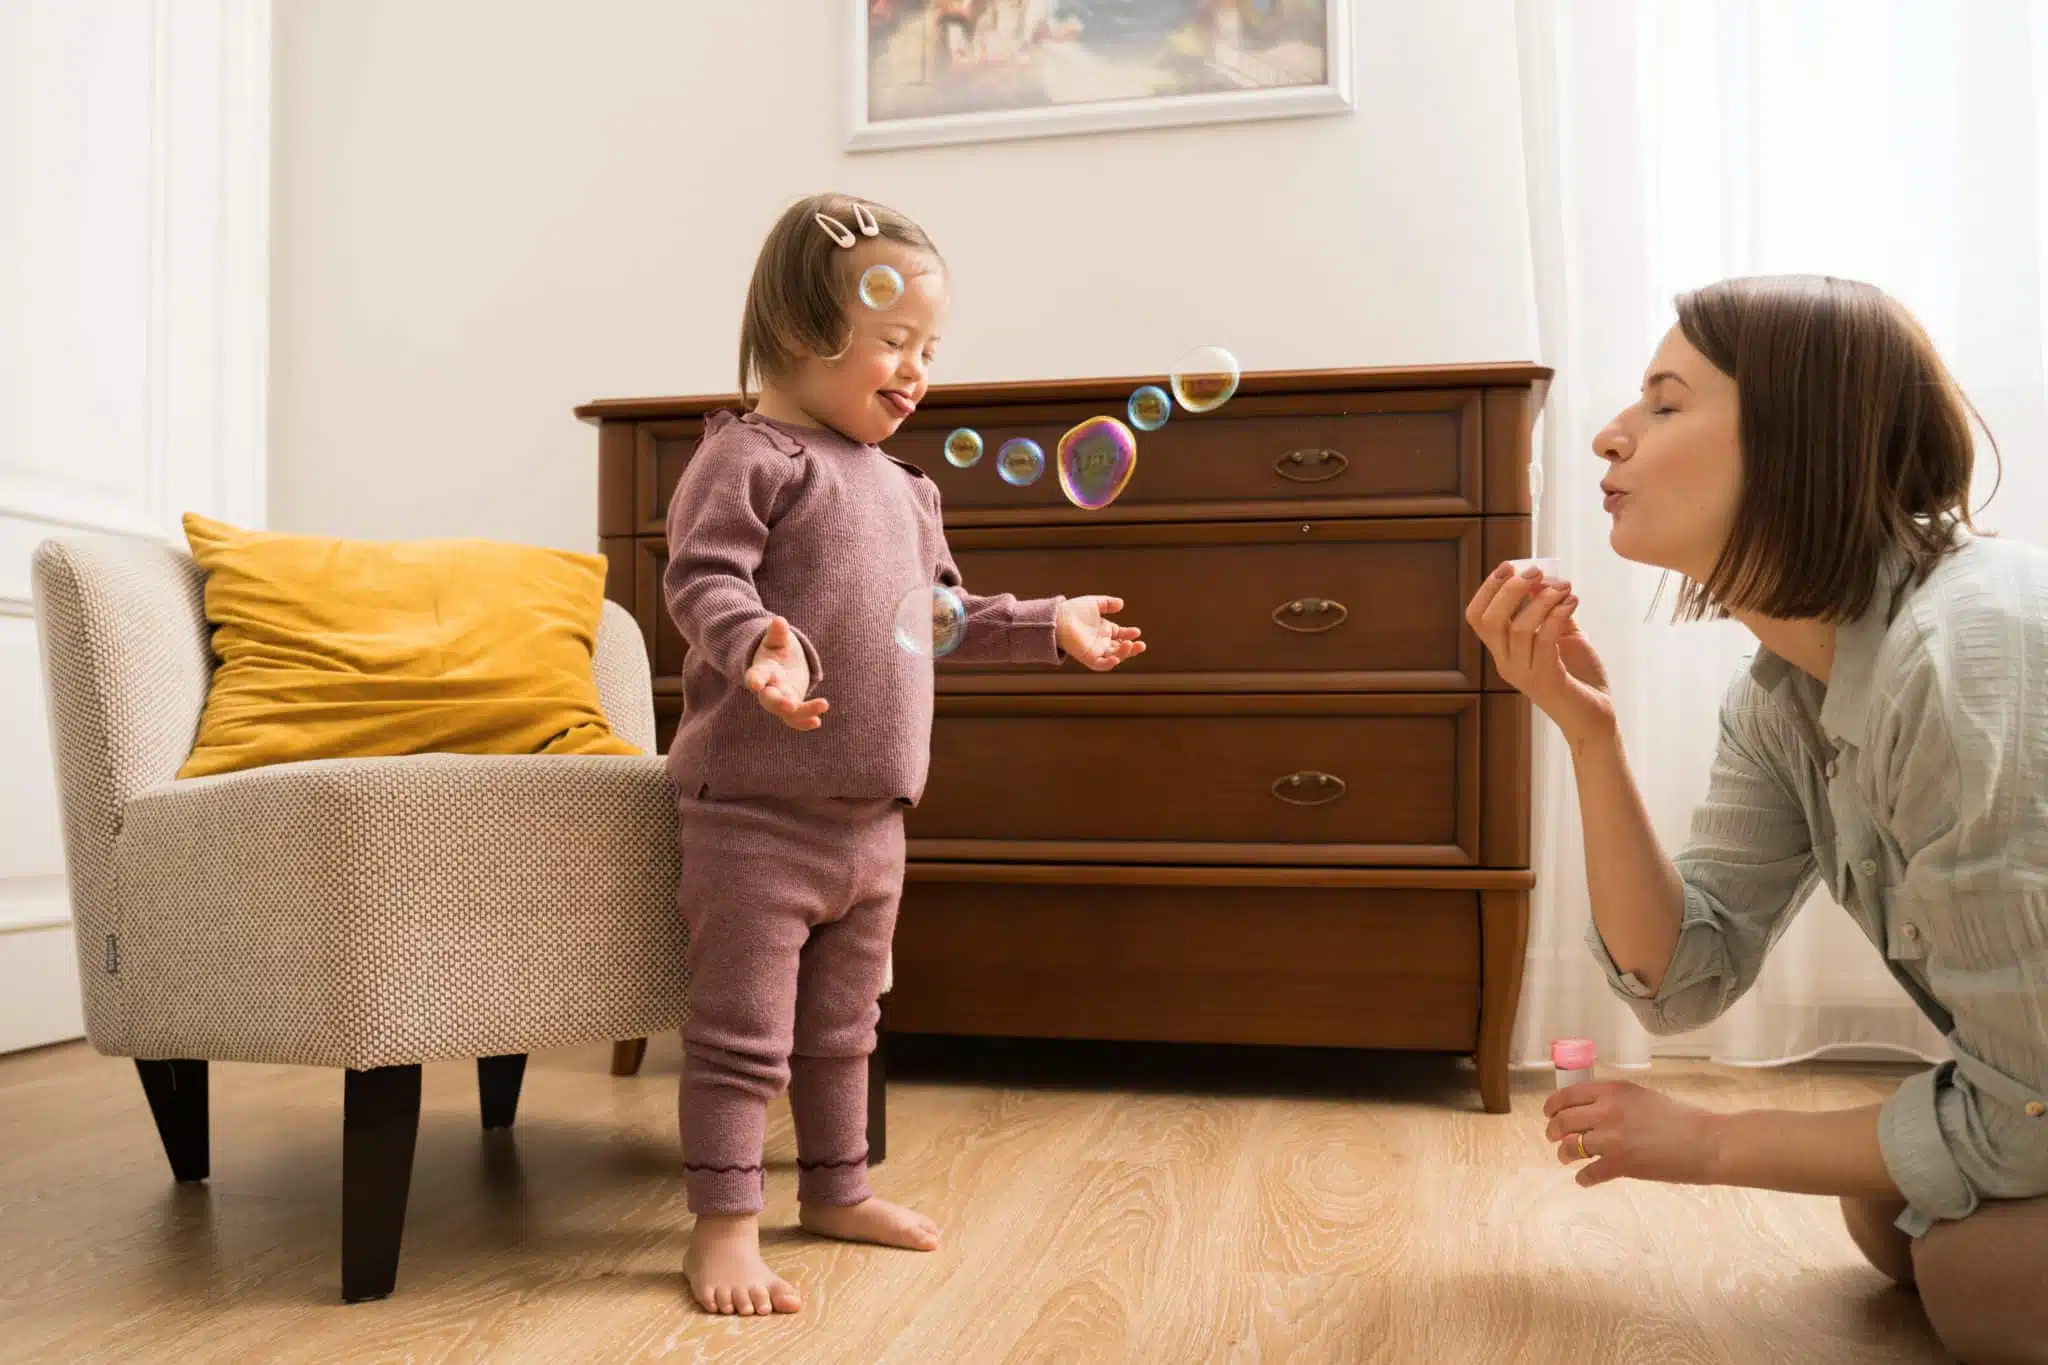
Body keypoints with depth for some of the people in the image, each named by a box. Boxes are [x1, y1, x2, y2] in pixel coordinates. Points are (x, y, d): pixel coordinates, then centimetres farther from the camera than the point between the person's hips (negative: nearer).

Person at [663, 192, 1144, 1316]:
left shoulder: (901, 487, 17)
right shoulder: (749, 456, -9)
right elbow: (701, 580, -20)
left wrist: (1050, 624, 22)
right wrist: (760, 638, -39)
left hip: (872, 815, 8)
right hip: (757, 806, -8)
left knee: (843, 1023, 19)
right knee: (743, 1027, -1)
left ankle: (837, 1189, 34)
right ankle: (723, 1223, 10)